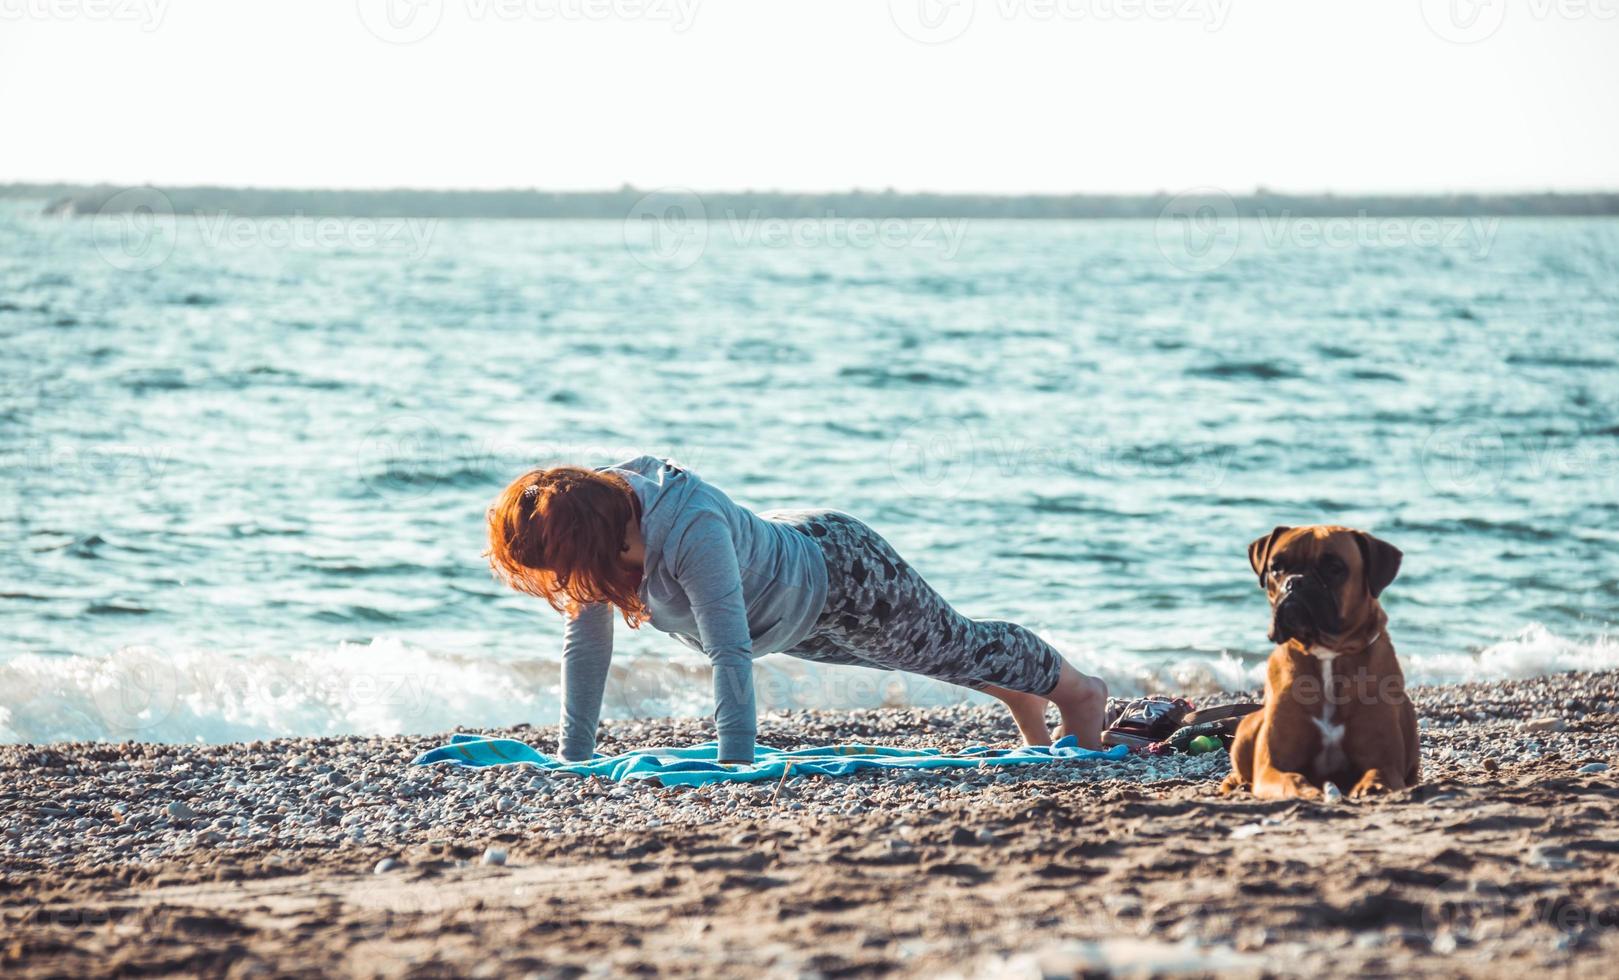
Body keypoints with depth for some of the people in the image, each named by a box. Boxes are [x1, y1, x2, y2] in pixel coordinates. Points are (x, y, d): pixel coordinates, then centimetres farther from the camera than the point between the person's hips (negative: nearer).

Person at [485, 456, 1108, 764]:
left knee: (955, 648, 18)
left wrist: (735, 764, -48)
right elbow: (587, 642, -15)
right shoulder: (597, 530, -23)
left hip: (842, 575, -7)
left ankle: (1078, 691, 46)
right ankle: (1021, 699, 60)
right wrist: (573, 755, -14)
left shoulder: (691, 531, -46)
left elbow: (729, 652, -48)